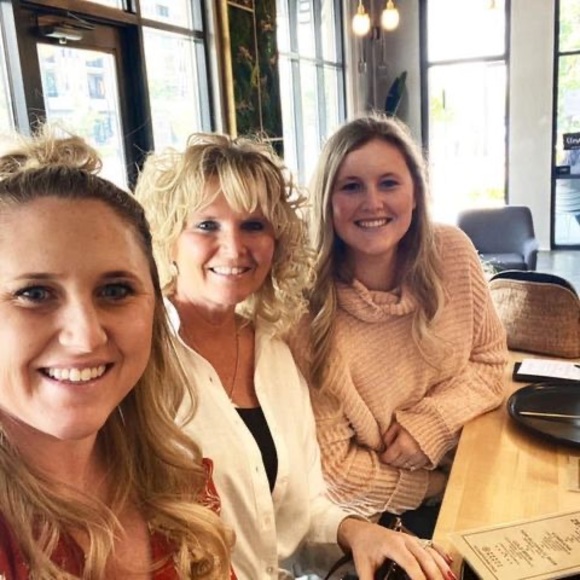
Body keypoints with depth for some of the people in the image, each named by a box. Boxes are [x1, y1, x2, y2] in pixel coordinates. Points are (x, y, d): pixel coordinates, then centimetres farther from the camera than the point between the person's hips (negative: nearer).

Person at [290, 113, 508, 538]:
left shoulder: (453, 253, -10)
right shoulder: (307, 306, -23)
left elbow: (491, 361, 3)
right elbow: (332, 469, -17)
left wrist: (430, 421, -14)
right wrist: (444, 487, -9)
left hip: (470, 469, 5)